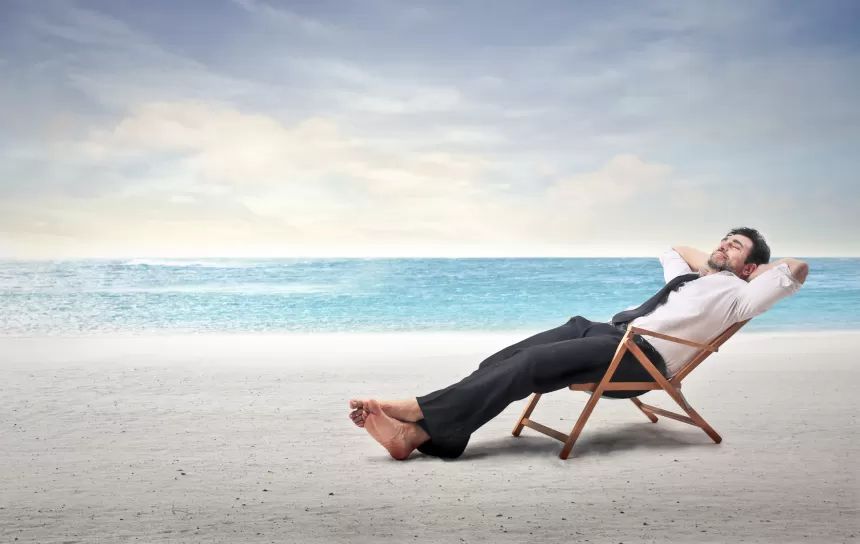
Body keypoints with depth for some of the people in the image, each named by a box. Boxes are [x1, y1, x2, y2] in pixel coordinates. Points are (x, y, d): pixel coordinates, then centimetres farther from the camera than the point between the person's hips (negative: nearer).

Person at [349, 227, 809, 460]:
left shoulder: (735, 293, 12)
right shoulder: (692, 277, 34)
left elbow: (797, 269, 3)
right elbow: (671, 251, 52)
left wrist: (753, 268, 18)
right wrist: (711, 260, 39)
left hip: (642, 355, -8)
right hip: (608, 331, 8)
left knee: (527, 366, -28)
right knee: (506, 360, -17)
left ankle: (416, 412, -32)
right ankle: (416, 433, -30)